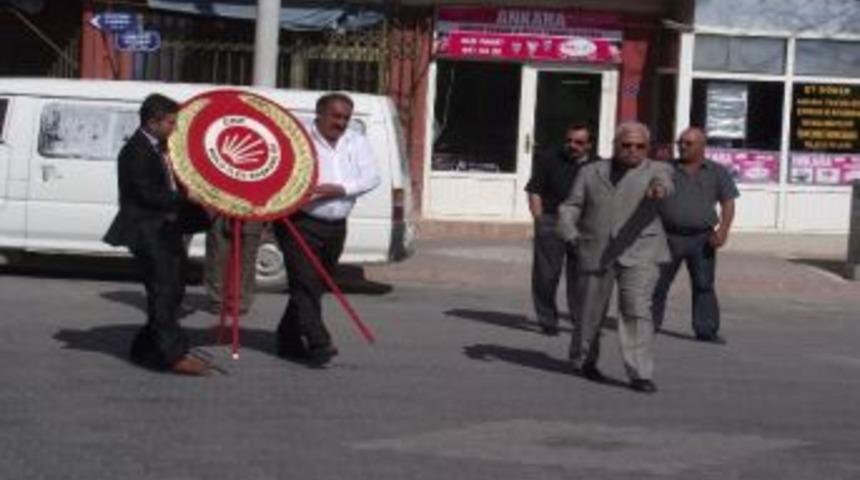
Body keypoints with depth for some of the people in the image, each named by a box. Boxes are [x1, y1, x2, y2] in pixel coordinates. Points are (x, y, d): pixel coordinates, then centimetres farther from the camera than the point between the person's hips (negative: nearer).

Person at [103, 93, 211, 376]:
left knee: (171, 290, 12)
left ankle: (146, 349, 21)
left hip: (166, 229, 10)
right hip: (147, 230, -10)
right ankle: (173, 355, -10)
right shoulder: (136, 151, -14)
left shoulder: (158, 148, 14)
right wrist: (187, 199, -22)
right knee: (163, 291, -10)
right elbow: (148, 194, -20)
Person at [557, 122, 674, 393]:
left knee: (636, 309, -14)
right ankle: (583, 361, 32)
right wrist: (570, 233, -11)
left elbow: (664, 181, -20)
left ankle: (640, 374, -12)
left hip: (639, 252, -2)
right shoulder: (591, 173, 10)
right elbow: (570, 207, 8)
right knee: (590, 311, 10)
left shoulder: (656, 171, 2)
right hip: (595, 254, 2)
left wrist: (659, 189, -44)